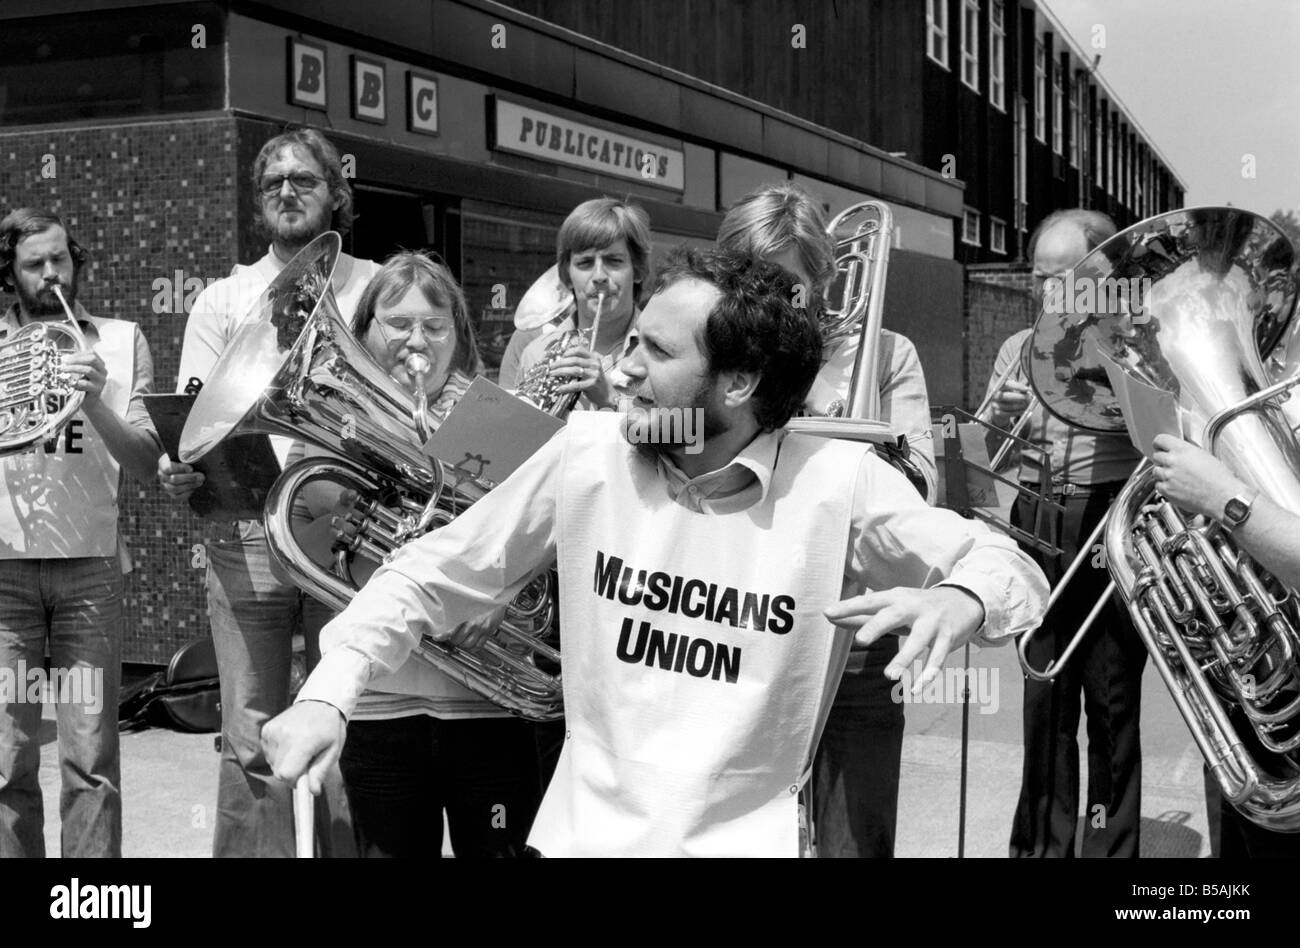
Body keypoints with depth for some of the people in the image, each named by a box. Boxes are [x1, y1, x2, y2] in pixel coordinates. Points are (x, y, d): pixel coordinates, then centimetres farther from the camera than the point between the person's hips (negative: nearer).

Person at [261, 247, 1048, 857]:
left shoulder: (842, 484, -12)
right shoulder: (588, 452, -5)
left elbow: (1008, 567, -4)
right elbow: (434, 576, 3)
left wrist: (962, 599, -28)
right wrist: (328, 696, -9)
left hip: (745, 839, -1)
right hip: (584, 829, 2)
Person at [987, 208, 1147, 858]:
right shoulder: (1019, 349, 13)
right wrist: (1002, 420, -7)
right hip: (1038, 528, 4)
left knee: (1112, 701, 2)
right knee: (1044, 700, 8)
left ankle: (1111, 845, 13)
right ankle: (1043, 841, 18)